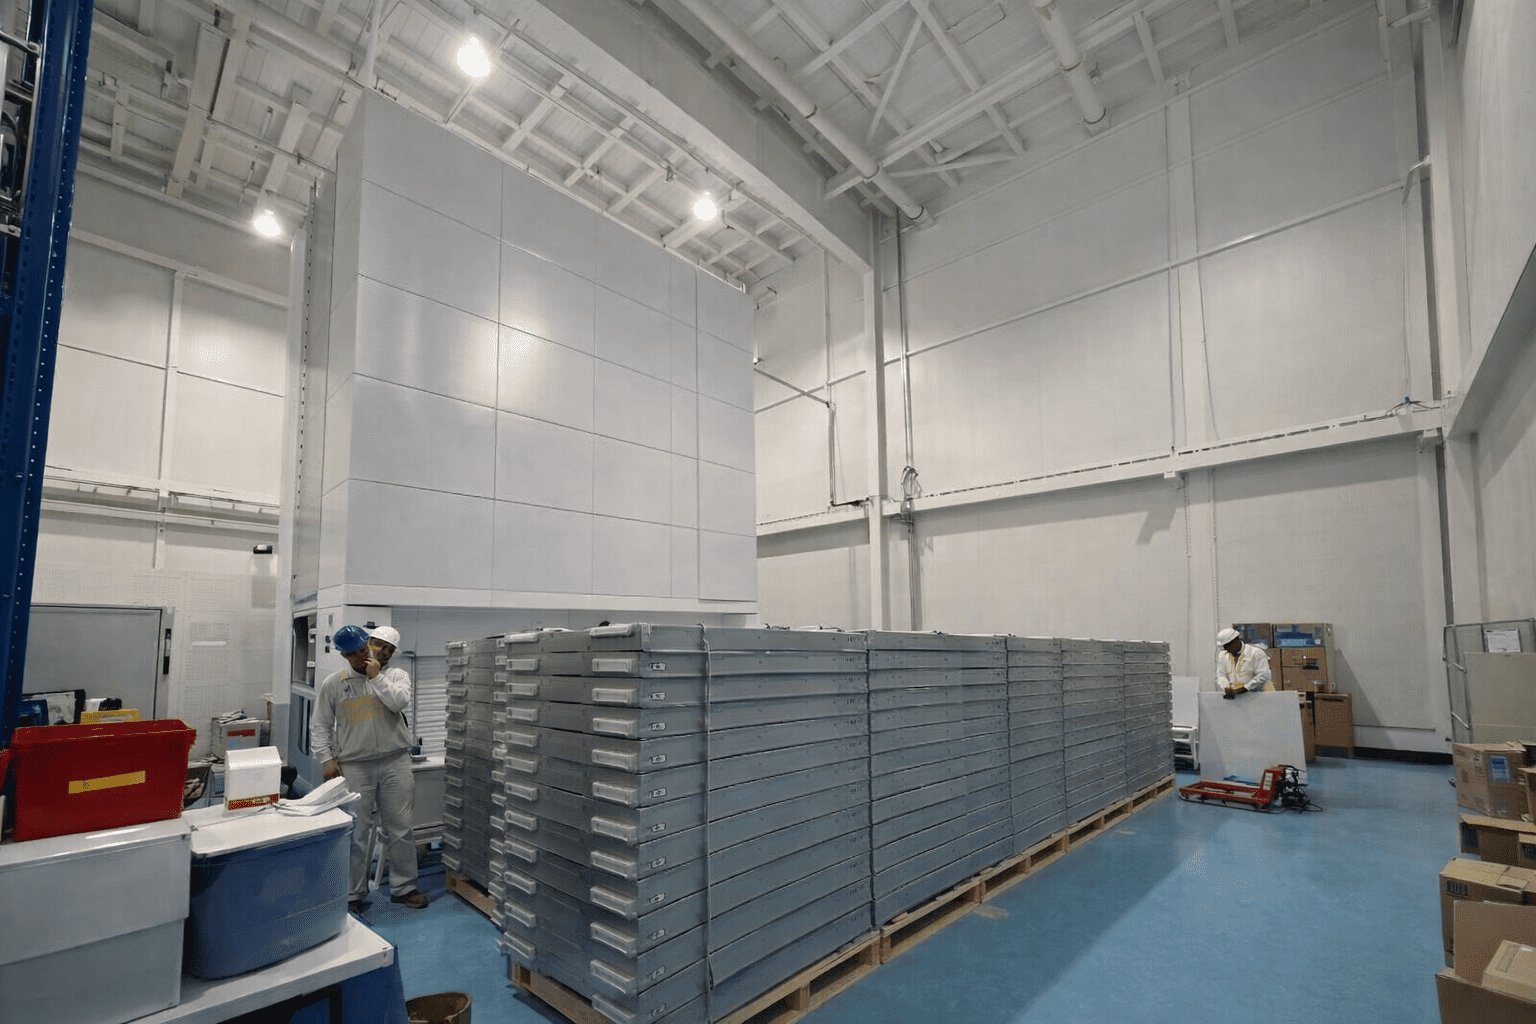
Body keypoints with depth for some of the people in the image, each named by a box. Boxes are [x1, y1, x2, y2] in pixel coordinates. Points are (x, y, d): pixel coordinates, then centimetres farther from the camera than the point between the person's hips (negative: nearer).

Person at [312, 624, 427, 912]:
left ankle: (403, 887, 20)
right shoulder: (333, 683, 7)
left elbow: (398, 702, -15)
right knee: (356, 833, 5)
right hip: (354, 766, 0)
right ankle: (354, 894, 21)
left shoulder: (396, 676, 5)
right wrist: (327, 759, -2)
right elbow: (320, 726, 9)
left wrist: (376, 676, -8)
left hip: (394, 762, 0)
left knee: (400, 828, 6)